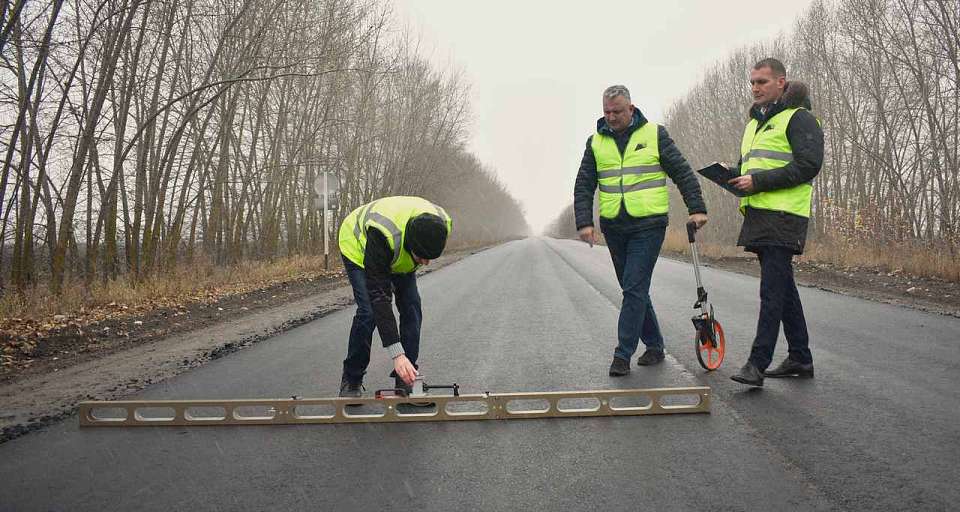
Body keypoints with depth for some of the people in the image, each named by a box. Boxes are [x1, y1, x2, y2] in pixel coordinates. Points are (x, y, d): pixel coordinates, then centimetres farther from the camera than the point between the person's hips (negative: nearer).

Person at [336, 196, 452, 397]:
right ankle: (351, 381, 0)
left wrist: (416, 262, 14)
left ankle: (406, 379, 4)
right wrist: (397, 353, -49)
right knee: (369, 312, -18)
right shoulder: (382, 235, -47)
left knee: (412, 308, -8)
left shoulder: (442, 224, -32)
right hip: (359, 248, -5)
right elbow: (379, 296, -46)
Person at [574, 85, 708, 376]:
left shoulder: (654, 134, 0)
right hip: (613, 228, 4)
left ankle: (623, 355, -5)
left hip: (648, 225, -4)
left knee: (635, 289, -10)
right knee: (634, 290, 12)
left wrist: (696, 208, -5)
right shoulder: (596, 142, 8)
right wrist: (584, 222, -5)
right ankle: (654, 345, 26)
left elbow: (683, 173, 3)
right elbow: (583, 186, 7)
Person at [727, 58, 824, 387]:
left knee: (772, 291, -11)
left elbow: (808, 165, -15)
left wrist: (758, 181, -18)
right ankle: (800, 359, 22)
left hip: (784, 216, -9)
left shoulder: (798, 118, -4)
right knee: (783, 288, 13)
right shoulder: (755, 122, 23)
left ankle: (757, 364, -12)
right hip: (759, 216, 9)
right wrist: (734, 177, 8)